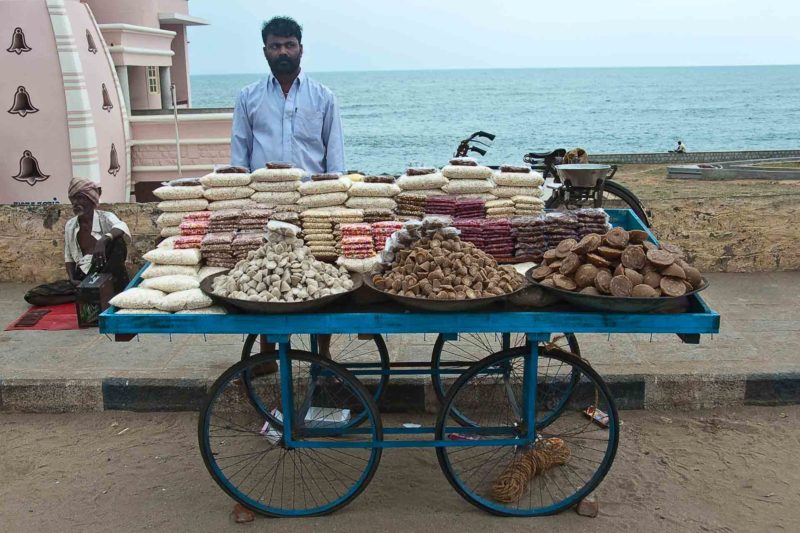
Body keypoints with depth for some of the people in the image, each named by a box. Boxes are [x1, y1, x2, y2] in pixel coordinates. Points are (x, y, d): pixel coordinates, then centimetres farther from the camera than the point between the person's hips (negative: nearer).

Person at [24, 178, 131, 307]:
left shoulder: (106, 218, -6)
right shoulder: (69, 225, 7)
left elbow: (123, 228, -30)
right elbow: (69, 258, 13)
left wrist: (104, 239, -48)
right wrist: (72, 280, -6)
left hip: (105, 273, -4)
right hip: (82, 277, 5)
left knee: (117, 240, -31)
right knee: (32, 296, -10)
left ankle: (117, 291, -20)